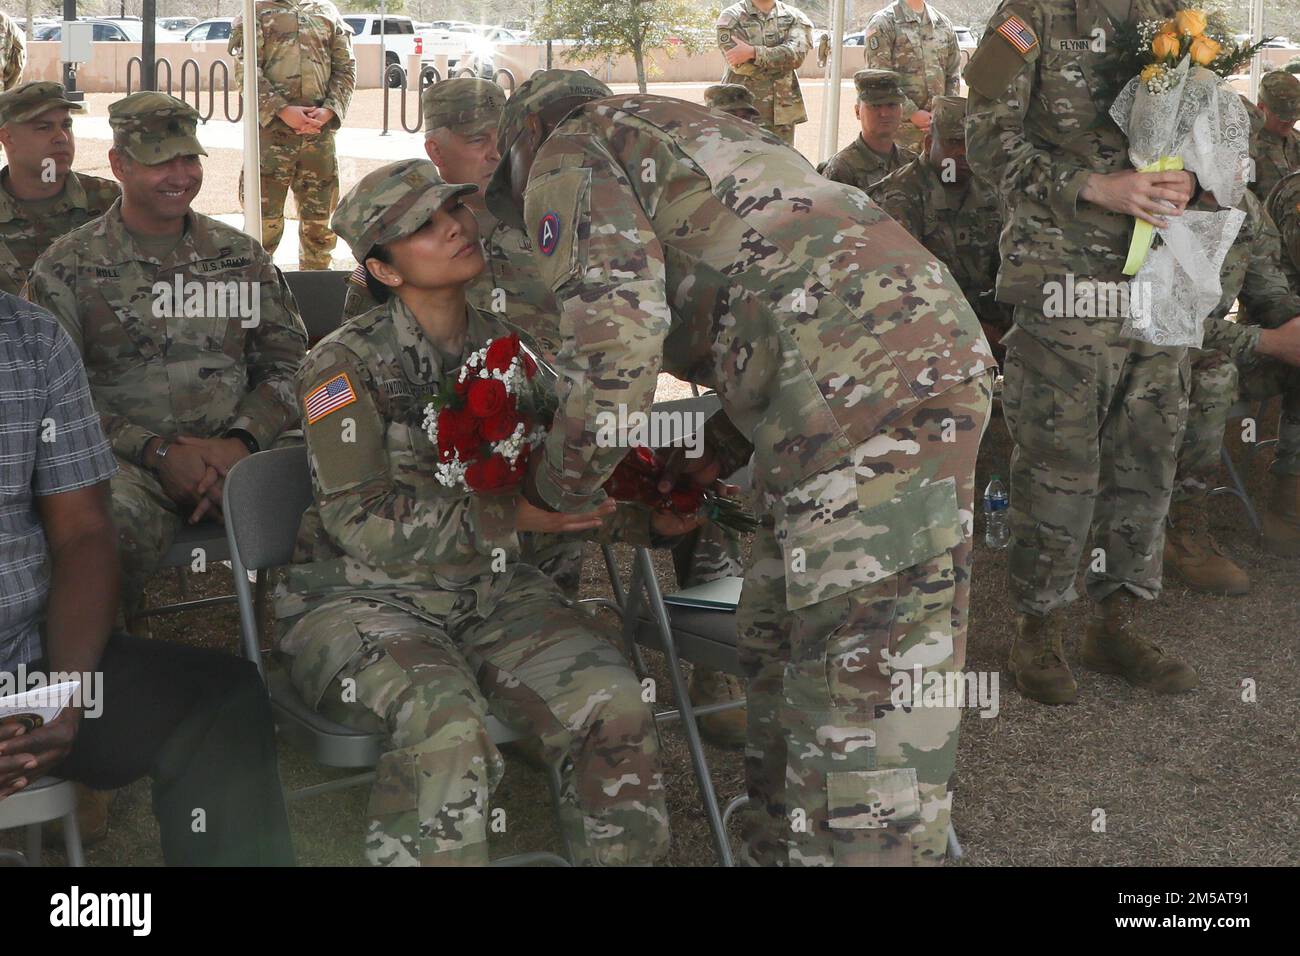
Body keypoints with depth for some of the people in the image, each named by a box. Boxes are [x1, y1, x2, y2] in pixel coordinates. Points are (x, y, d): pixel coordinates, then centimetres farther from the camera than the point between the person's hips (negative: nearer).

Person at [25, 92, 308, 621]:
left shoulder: (242, 255, 17)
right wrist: (159, 451, -11)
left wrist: (240, 441, -7)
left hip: (237, 453, 3)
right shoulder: (68, 266, 8)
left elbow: (287, 363, 12)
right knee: (113, 529, -38)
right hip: (126, 460, -2)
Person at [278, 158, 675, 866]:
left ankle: (622, 856, -1)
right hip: (362, 596, -4)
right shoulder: (344, 363, -9)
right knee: (445, 726, -34)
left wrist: (651, 516, -7)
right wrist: (510, 515, -24)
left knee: (613, 703, -20)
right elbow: (360, 521, -17)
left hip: (492, 592, 5)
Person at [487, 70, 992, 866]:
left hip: (864, 393, -9)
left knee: (865, 693, -6)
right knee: (779, 642, 18)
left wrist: (560, 487, 7)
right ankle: (781, 845, 29)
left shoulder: (568, 153, 7)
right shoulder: (680, 131, 34)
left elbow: (614, 337, -9)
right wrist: (717, 455, 31)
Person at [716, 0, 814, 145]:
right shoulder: (730, 17, 2)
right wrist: (782, 59, -7)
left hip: (782, 111, 2)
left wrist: (753, 52, -19)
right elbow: (741, 66, -12)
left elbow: (797, 54, -12)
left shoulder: (795, 17, 9)